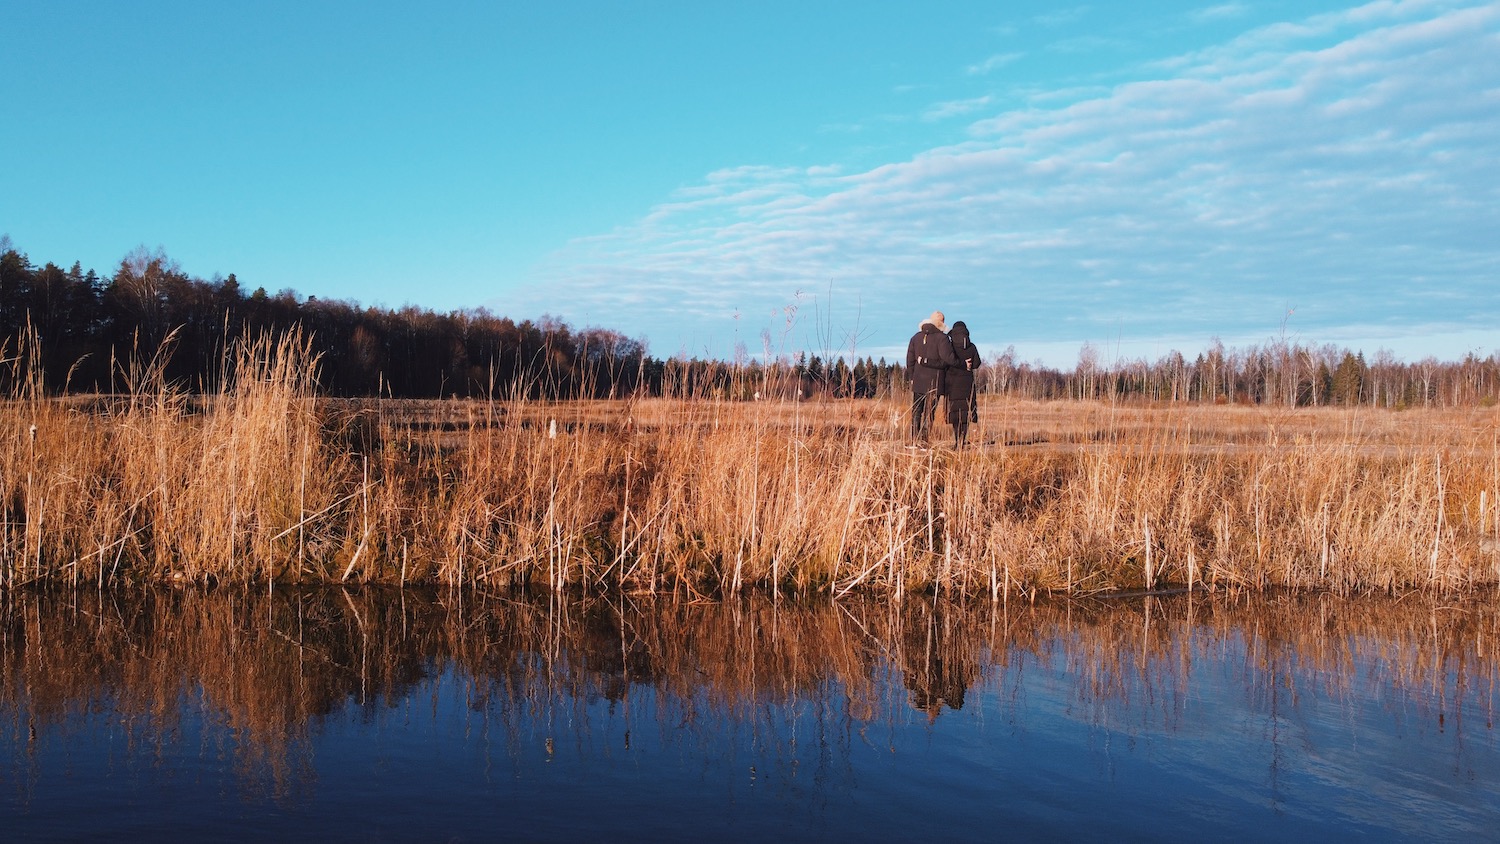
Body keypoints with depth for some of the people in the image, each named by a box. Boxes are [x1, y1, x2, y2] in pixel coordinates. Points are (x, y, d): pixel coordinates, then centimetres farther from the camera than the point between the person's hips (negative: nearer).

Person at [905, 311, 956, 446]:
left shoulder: (916, 337, 9)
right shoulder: (941, 338, -10)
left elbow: (910, 359, 11)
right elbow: (947, 357, -19)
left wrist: (911, 377, 18)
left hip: (918, 380, 5)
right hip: (934, 381, -5)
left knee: (916, 411, 11)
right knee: (929, 412, -1)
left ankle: (914, 441, 9)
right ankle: (922, 441, -4)